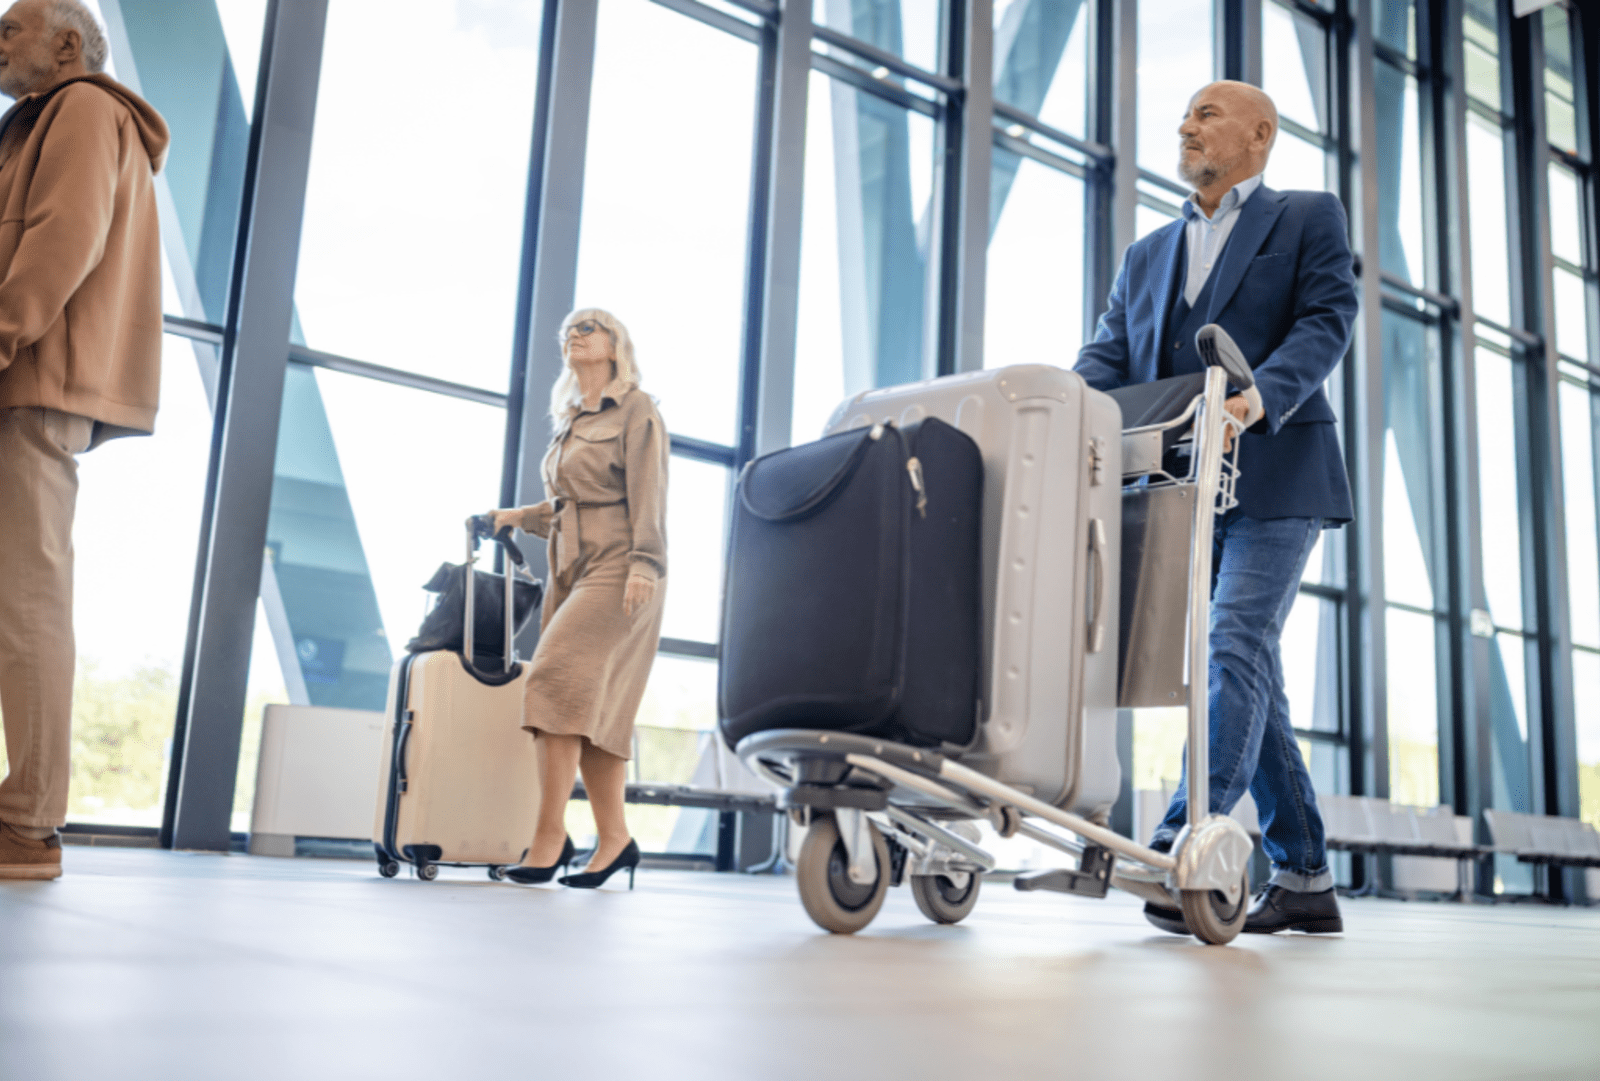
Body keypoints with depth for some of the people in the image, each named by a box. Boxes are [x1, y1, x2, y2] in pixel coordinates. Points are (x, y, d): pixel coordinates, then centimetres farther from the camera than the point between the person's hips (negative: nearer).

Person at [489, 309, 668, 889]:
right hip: (570, 570, 7)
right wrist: (519, 517, 17)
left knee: (559, 681, -20)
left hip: (616, 568, -7)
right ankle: (615, 839, 4)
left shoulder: (636, 410, 2)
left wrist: (643, 564, -18)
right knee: (590, 706, 1)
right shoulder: (569, 422, 24)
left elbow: (647, 495, -8)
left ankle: (550, 835, -20)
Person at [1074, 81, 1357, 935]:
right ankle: (1304, 880, 12)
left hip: (1273, 479, -5)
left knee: (1236, 647, -18)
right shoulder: (1146, 256, 23)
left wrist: (1262, 394, -26)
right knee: (1246, 671, 5)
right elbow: (1109, 357, 10)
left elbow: (1327, 320, -6)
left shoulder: (1309, 218, 10)